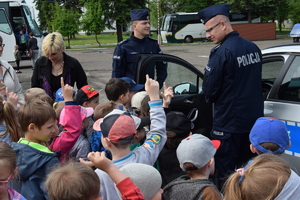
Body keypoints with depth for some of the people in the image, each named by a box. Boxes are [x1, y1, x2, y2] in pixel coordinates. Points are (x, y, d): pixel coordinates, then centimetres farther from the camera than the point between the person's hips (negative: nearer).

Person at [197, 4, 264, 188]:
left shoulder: (222, 52, -19)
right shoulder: (253, 48, 4)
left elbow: (209, 91, -14)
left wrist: (212, 98, 7)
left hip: (228, 123, -7)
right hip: (254, 119, 8)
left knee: (225, 174, 4)